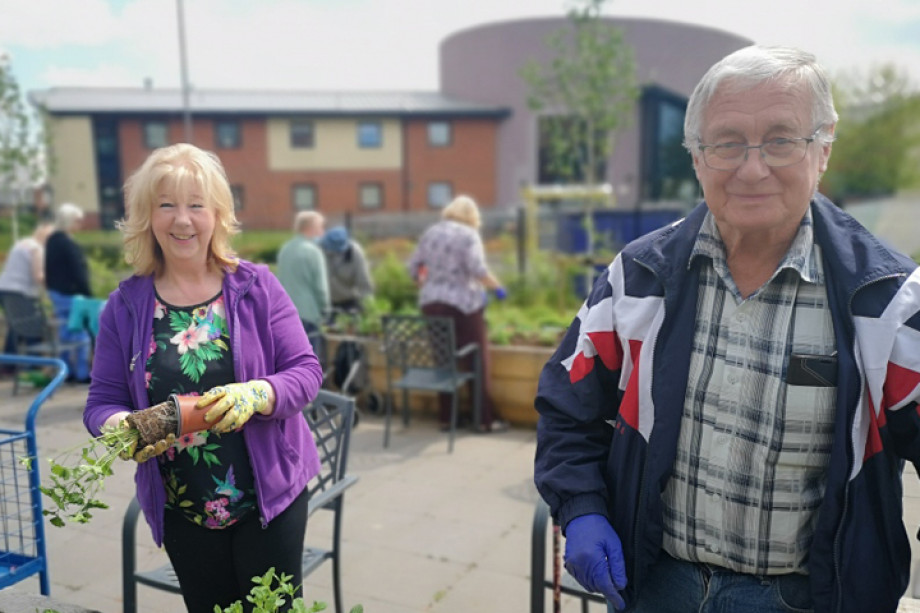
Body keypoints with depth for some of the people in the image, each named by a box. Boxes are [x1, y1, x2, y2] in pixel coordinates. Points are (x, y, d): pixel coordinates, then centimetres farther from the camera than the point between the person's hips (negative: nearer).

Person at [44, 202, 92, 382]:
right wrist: (88, 294, -14)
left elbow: (49, 269, 18)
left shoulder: (51, 240, 11)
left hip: (55, 291, 10)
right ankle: (82, 373, -1)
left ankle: (67, 370, 22)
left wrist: (51, 286, 23)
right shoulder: (69, 244, -19)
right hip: (70, 293, -10)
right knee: (80, 333, -4)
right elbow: (78, 272, -19)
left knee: (65, 330, 16)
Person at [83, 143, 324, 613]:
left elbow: (306, 371, -7)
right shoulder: (126, 305, -1)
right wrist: (122, 426, -20)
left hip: (270, 497, -1)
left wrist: (257, 395, -27)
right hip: (182, 512, 2)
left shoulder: (255, 286, -6)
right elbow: (101, 401, 3)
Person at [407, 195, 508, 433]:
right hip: (463, 305, -6)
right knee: (477, 362, 3)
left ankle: (446, 417, 16)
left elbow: (413, 267, 15)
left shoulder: (430, 233, 11)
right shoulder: (469, 235, -7)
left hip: (431, 304, 6)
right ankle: (485, 419, 8)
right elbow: (478, 269, -18)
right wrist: (497, 287, -5)